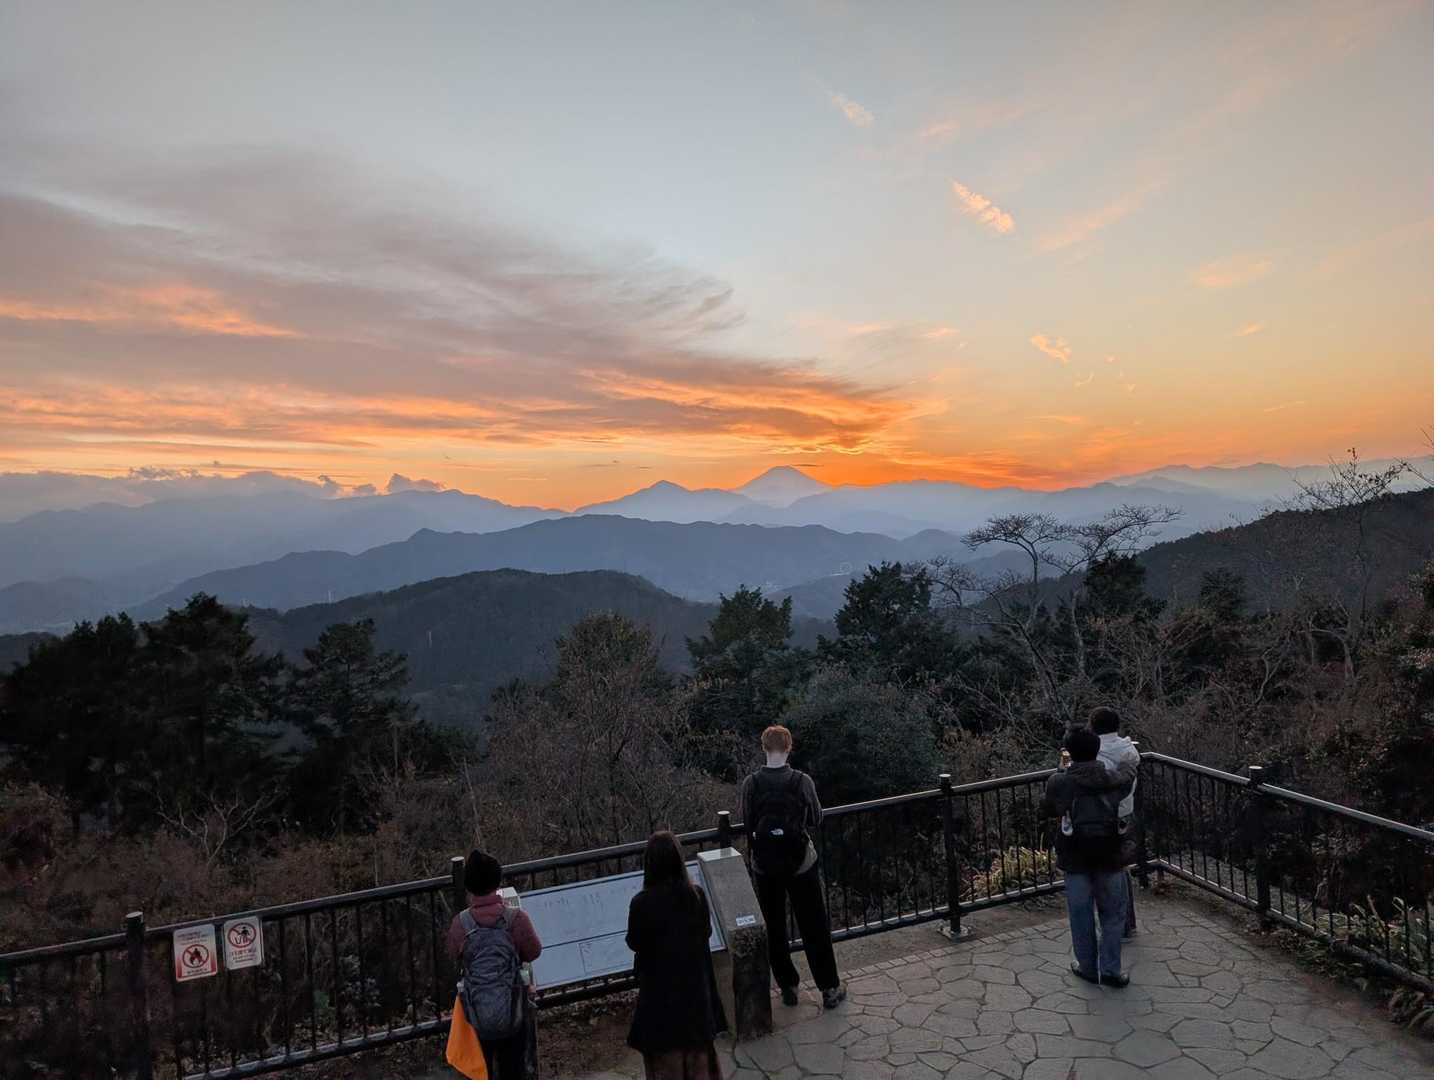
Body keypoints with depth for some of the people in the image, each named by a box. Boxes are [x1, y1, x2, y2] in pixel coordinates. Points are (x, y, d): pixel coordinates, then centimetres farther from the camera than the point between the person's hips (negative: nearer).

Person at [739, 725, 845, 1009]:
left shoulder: (750, 784, -14)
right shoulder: (802, 781, -16)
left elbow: (747, 824, -4)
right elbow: (816, 819, -4)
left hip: (765, 866, 1)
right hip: (801, 864, -1)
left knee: (774, 929, 19)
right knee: (815, 928, 15)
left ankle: (788, 987, 31)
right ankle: (829, 989, 26)